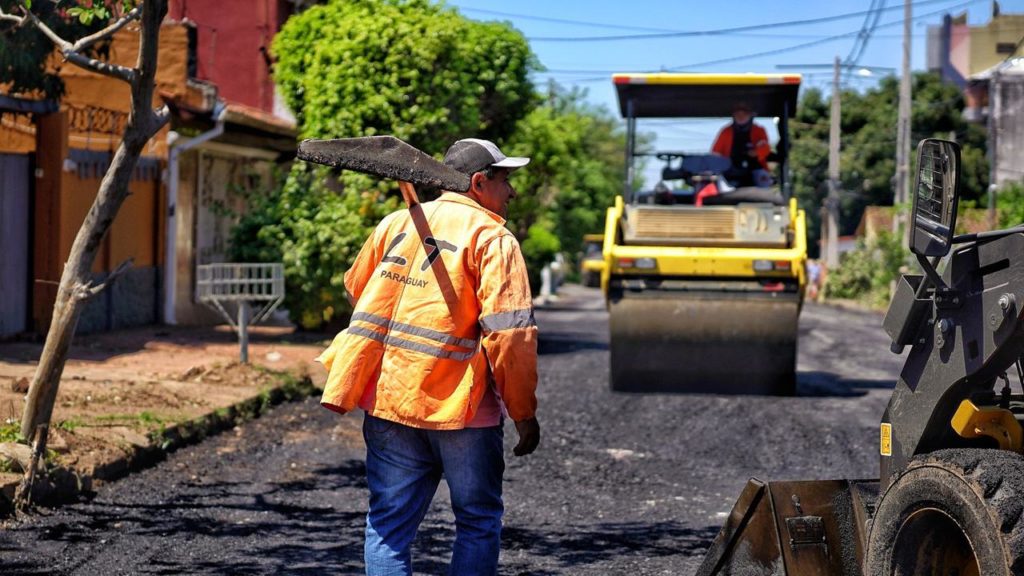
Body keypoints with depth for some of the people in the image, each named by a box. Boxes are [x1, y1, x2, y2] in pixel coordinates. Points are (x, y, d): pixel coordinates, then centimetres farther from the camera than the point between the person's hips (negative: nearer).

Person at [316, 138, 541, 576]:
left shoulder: (395, 223, 9)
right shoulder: (492, 238, -8)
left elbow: (357, 291, 21)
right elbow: (511, 333, -15)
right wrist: (525, 414, -8)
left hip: (387, 399, 4)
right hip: (460, 408, -4)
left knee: (389, 527, 9)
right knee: (479, 524, 12)